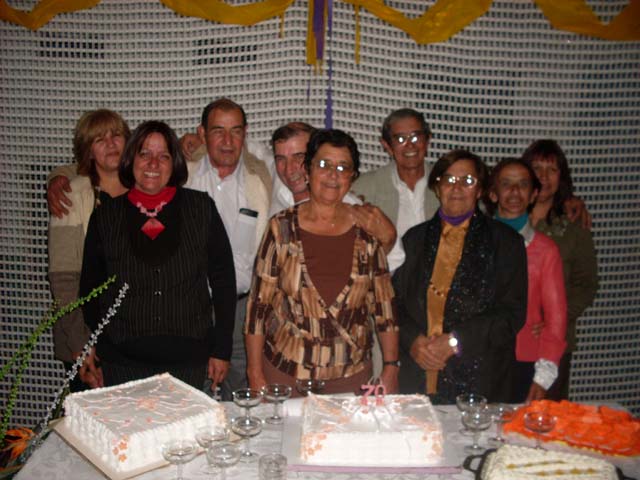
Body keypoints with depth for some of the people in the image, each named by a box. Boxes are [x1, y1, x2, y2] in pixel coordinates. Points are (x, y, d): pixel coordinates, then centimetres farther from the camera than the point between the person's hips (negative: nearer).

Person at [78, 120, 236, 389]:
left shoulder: (201, 208, 0)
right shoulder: (106, 217, 4)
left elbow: (223, 279, 1)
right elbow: (90, 285, 13)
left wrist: (222, 349, 0)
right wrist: (91, 345, 10)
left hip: (188, 359, -1)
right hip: (123, 360, 1)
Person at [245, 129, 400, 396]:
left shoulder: (366, 230, 0)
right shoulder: (282, 227, -5)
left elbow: (384, 302, 4)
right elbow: (259, 304, -4)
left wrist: (391, 367, 3)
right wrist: (255, 375, -4)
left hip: (351, 373, 2)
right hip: (284, 372, -1)